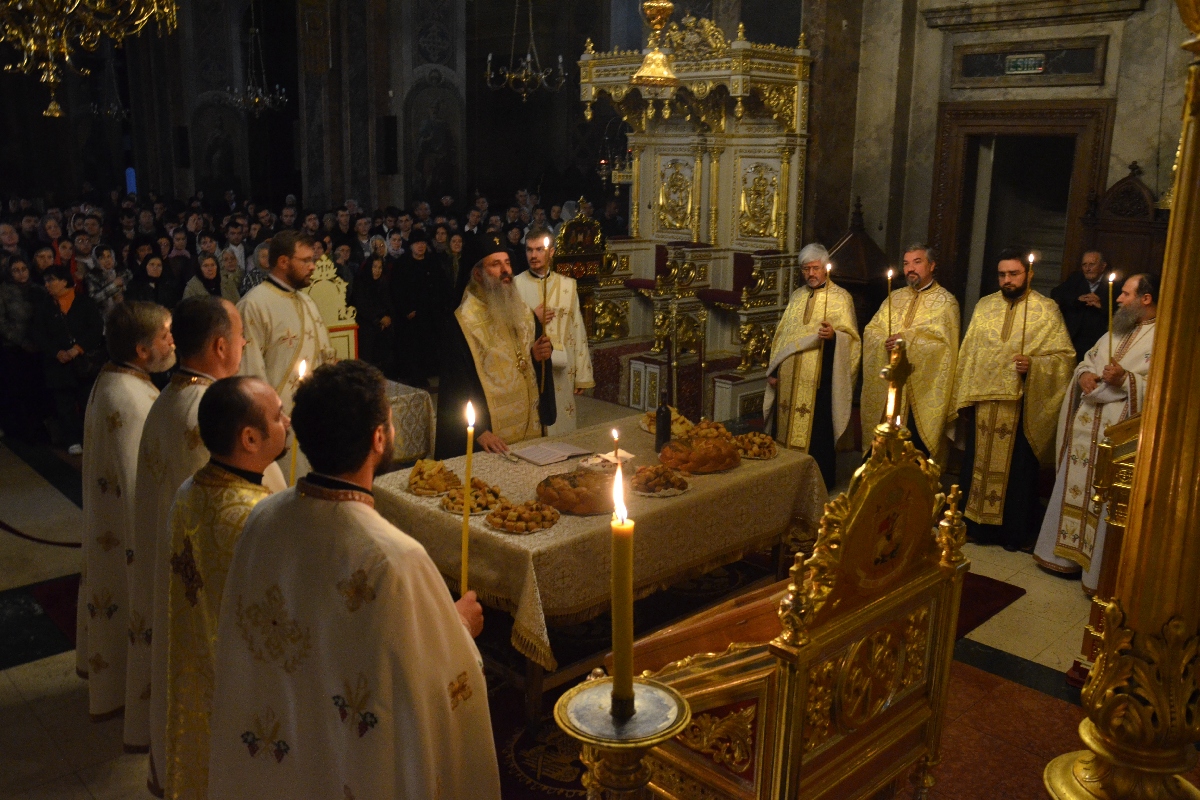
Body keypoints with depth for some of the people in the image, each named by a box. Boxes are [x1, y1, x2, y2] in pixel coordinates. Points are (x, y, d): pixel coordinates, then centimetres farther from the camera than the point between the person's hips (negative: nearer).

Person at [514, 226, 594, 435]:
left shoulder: (568, 285, 7)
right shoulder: (515, 285, 3)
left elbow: (578, 331, 6)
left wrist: (582, 376, 3)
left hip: (561, 373, 2)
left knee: (562, 435, 6)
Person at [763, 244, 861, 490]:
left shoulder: (840, 297, 0)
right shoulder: (797, 296, 17)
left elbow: (850, 337, -5)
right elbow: (781, 335, 19)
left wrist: (833, 335, -28)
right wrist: (773, 370, 13)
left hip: (820, 379, -5)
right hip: (790, 380, 5)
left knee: (816, 431, -3)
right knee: (788, 430, 6)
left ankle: (821, 484, 8)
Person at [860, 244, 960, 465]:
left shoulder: (945, 301, 0)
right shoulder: (895, 298, 16)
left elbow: (942, 340, -14)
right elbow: (870, 330, 9)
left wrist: (906, 338, -21)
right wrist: (886, 341, -12)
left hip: (922, 389, -4)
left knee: (917, 446, -2)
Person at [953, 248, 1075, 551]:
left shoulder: (1047, 310, -1)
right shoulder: (985, 306, 10)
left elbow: (1065, 356, -3)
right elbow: (967, 354, 11)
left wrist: (1034, 364, -22)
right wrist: (962, 399, 6)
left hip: (1021, 405, -3)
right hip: (982, 403, 4)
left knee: (1017, 468, 4)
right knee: (978, 464, 9)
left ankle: (1015, 531, 16)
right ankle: (977, 524, 22)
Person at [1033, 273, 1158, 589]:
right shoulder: (1116, 331, 17)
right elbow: (1088, 359, 23)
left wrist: (1126, 380, -26)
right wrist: (1084, 374, 1)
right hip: (1086, 427, 8)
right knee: (1074, 490, 14)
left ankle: (1101, 573, 8)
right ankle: (1066, 554, 28)